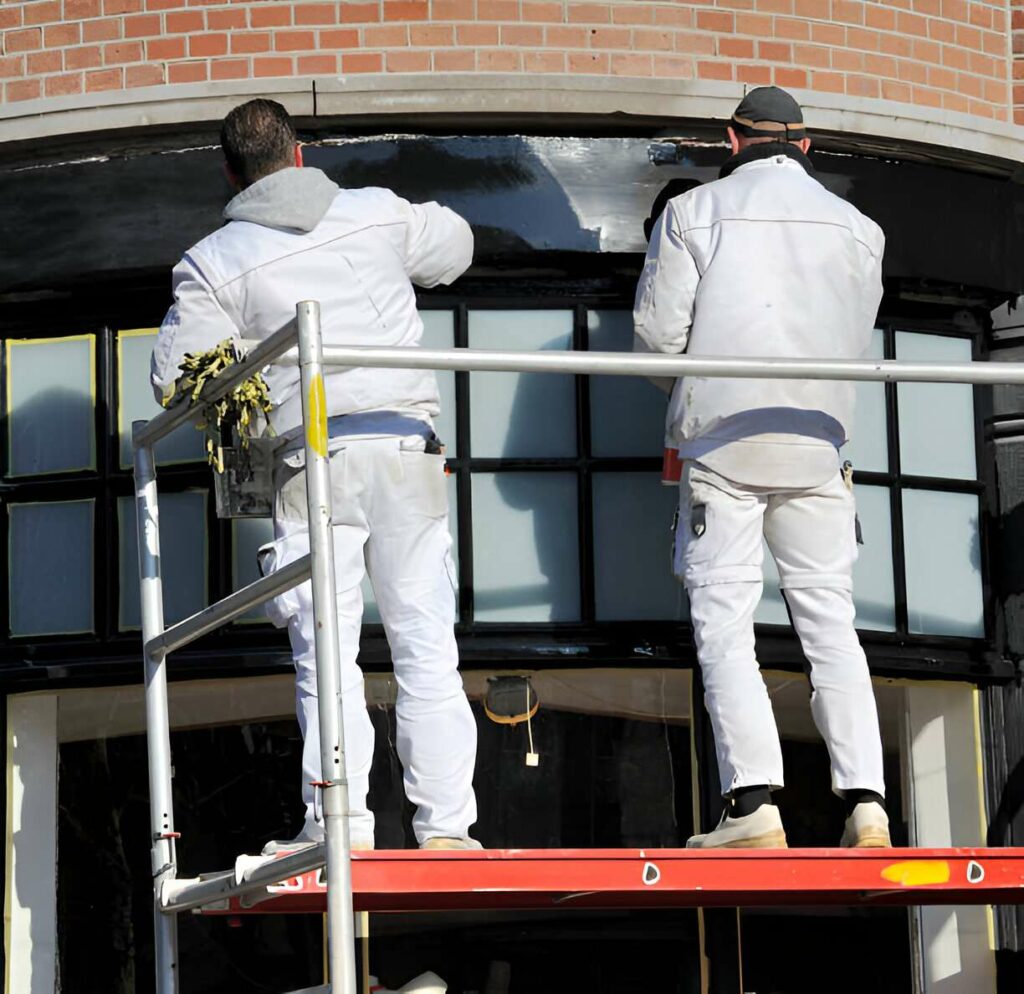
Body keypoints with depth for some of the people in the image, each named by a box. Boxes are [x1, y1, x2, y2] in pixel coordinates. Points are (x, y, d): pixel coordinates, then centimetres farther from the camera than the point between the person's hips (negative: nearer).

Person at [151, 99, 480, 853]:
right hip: (406, 444, 2)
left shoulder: (214, 262, 1)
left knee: (326, 652, 4)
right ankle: (445, 823, 3)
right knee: (426, 644, 5)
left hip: (313, 458, -2)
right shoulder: (378, 213, 8)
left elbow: (176, 380, 0)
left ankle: (340, 822, -3)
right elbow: (455, 246, 27)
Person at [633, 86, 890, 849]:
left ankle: (754, 804, -14)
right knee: (830, 618, 6)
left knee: (723, 622, -2)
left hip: (723, 438, -3)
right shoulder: (856, 227, 10)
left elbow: (658, 333, -4)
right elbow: (853, 343, 12)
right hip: (815, 440, 3)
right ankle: (866, 802, -4)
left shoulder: (693, 213, 0)